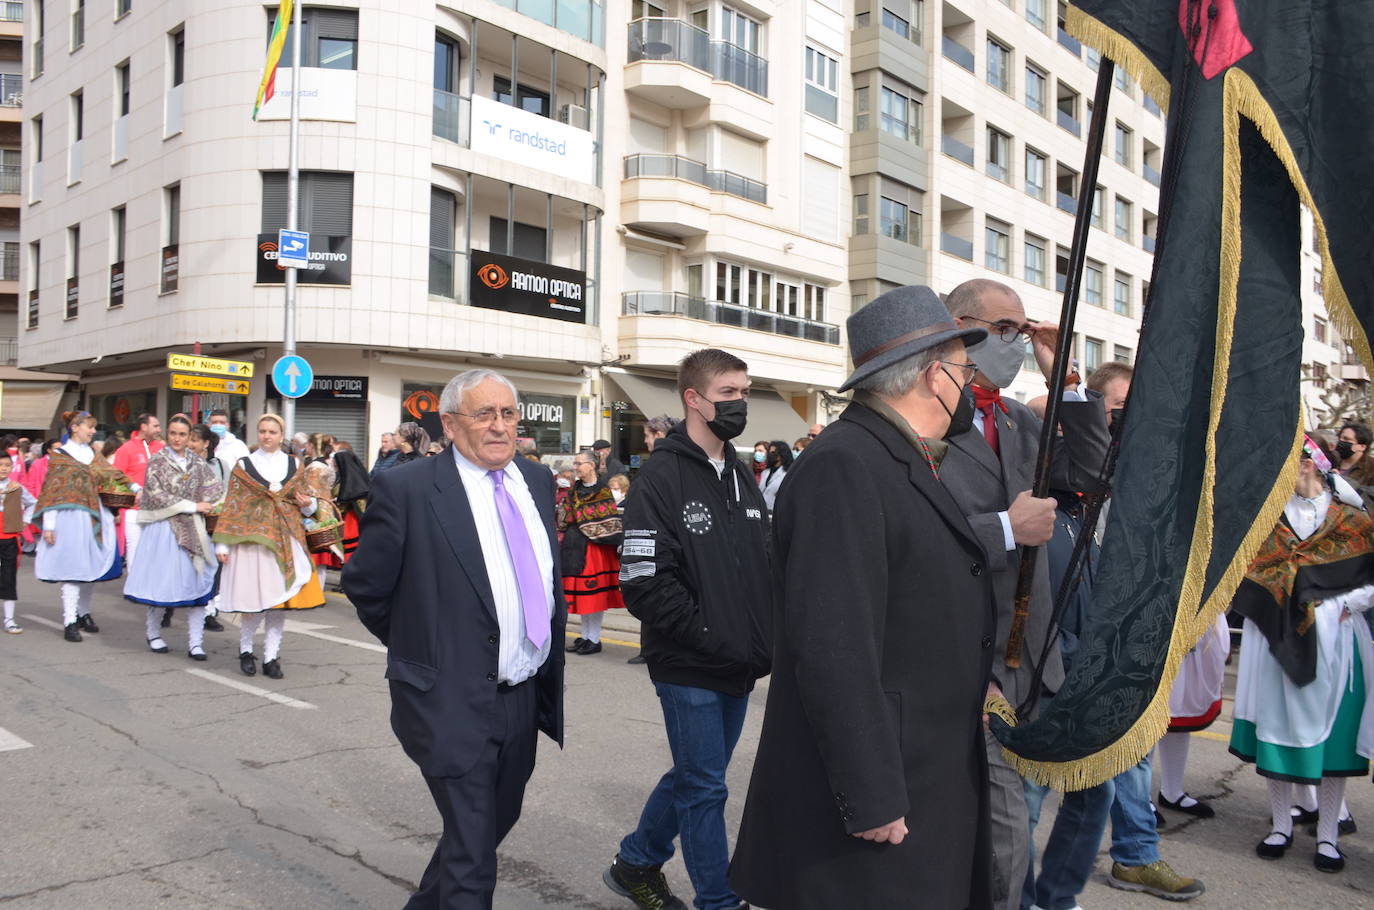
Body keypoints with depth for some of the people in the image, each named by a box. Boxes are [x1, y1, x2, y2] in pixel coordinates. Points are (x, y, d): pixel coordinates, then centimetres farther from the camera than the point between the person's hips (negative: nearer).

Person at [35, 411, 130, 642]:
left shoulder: (94, 455, 15)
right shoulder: (60, 456, -1)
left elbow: (113, 476, 10)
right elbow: (51, 492, -4)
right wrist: (49, 525, -10)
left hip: (94, 516, 5)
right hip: (70, 517, -5)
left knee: (91, 566, 8)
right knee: (71, 567, -6)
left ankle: (84, 613, 22)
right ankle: (69, 622, -4)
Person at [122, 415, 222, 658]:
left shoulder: (198, 463, 10)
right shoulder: (157, 462, 0)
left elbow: (216, 488, 7)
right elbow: (156, 495, -8)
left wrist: (203, 506, -10)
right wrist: (192, 506, -10)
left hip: (193, 530, 3)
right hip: (164, 528, -3)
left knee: (198, 583, -2)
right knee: (161, 582, 2)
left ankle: (195, 642, 2)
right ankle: (154, 634, 23)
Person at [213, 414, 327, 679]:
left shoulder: (294, 466, 11)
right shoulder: (243, 466, 6)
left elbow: (310, 500, 18)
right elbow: (231, 506, 3)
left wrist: (308, 503, -6)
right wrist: (222, 543, -2)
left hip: (286, 540, 2)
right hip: (251, 538, -2)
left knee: (280, 599, 1)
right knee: (255, 598, -4)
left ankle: (271, 657, 12)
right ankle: (245, 649, 21)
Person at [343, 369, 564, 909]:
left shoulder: (538, 480, 4)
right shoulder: (407, 489, -14)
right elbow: (364, 585, -4)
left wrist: (548, 672, 13)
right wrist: (418, 646, 3)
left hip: (526, 697, 7)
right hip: (453, 701, -6)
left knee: (497, 823, 23)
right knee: (472, 852, 0)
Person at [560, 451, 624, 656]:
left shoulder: (603, 491, -6)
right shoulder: (573, 491, 13)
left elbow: (612, 524, -9)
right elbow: (564, 520, 18)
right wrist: (563, 543, 12)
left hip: (595, 547, -6)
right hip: (574, 547, 6)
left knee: (594, 592, -3)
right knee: (580, 593, 10)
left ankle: (594, 640, 6)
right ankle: (585, 636, 20)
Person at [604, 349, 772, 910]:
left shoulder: (742, 479, 11)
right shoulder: (662, 477, -13)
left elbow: (765, 568, 15)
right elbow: (644, 585, -19)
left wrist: (765, 641, 1)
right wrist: (715, 640, -18)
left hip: (739, 669, 8)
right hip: (689, 668, -7)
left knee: (694, 776, 19)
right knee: (705, 787, 4)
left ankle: (635, 864, 39)